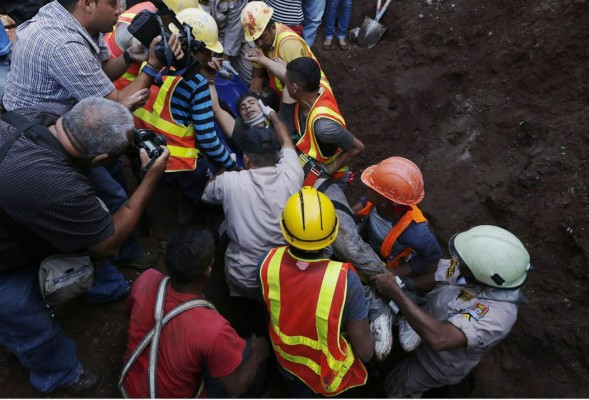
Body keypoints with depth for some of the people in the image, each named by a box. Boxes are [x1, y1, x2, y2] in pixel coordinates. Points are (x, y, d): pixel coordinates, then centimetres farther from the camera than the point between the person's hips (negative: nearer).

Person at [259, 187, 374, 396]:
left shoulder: (268, 262, -29)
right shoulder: (345, 280, -39)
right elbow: (365, 351, -25)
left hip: (286, 358, 2)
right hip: (329, 369, -2)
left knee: (298, 389, 35)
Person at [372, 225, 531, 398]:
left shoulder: (497, 313, -44)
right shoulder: (481, 267, -24)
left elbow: (439, 339, -53)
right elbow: (437, 278, -13)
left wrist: (395, 291, -49)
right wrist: (400, 282, -31)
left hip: (437, 363, -6)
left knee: (396, 388, 18)